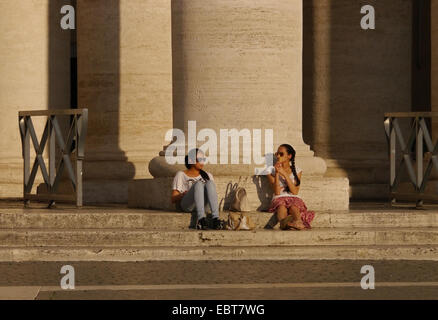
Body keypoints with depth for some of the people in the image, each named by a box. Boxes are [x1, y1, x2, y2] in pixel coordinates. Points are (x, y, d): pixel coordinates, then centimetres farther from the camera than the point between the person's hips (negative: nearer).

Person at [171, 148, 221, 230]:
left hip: (203, 204, 3)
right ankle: (201, 219, -53)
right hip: (186, 205, -3)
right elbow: (173, 199, 10)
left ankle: (216, 218, -46)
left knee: (210, 183, -29)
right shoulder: (181, 175, 16)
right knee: (198, 184, -34)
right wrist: (183, 194, -11)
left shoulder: (207, 175, 26)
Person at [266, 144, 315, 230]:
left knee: (293, 207, -38)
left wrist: (285, 174, -9)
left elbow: (295, 192, -2)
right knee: (282, 207, -39)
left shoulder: (297, 171, 13)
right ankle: (284, 222, -76)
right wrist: (277, 173, -11)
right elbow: (277, 192, -2)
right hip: (279, 199, -1)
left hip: (294, 198, 1)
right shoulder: (272, 171, 11)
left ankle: (298, 222, -74)